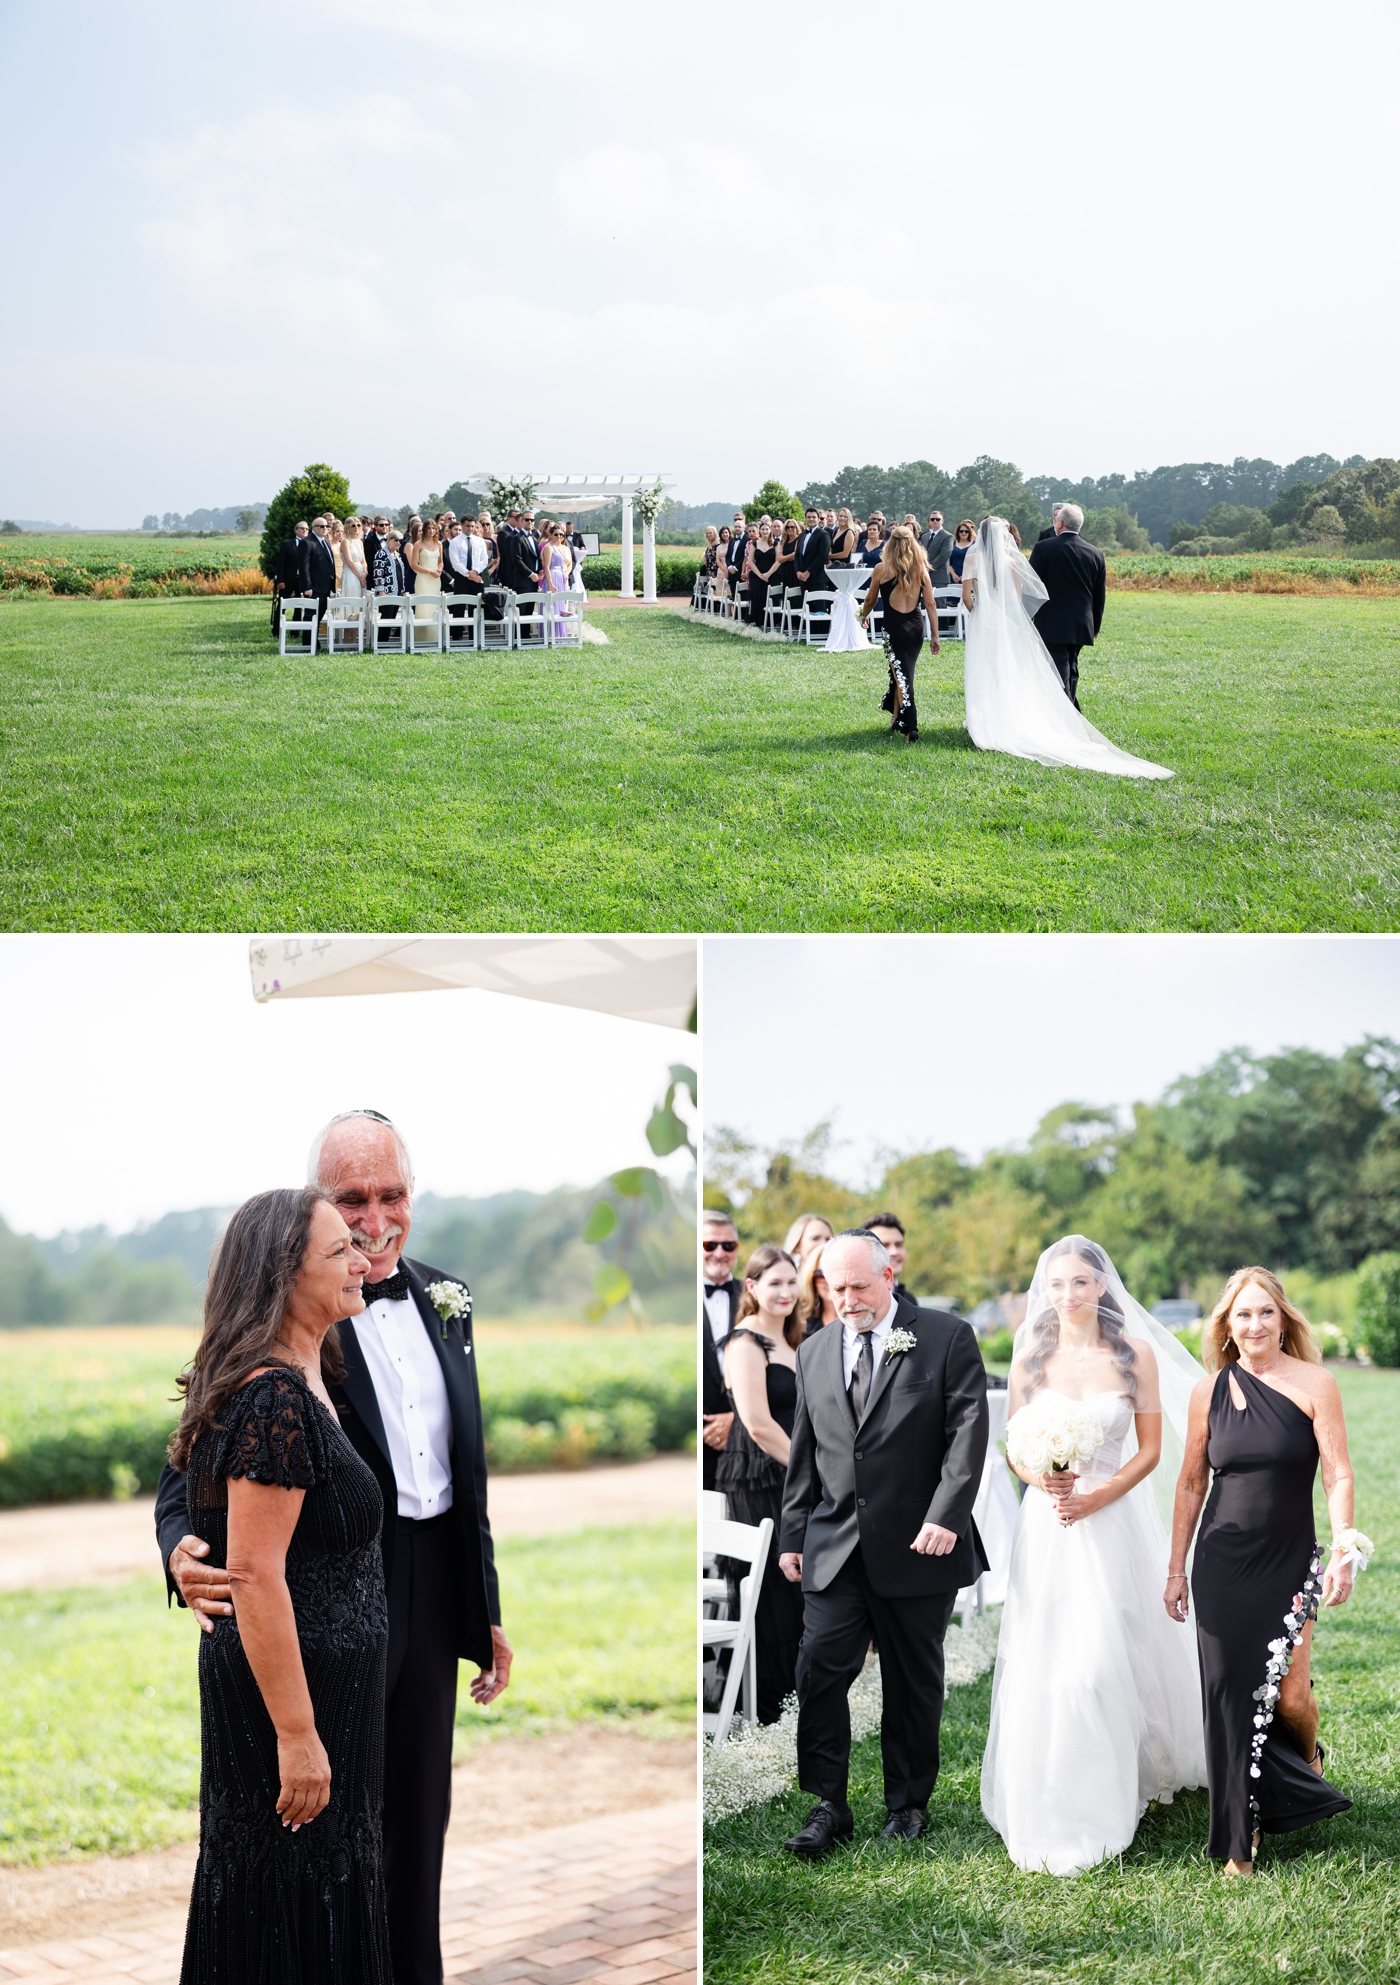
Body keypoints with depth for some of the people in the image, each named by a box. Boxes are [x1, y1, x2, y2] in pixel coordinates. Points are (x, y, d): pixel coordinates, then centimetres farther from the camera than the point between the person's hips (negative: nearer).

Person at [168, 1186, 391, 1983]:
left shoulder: (307, 1381, 10)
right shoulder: (274, 1399, -22)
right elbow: (255, 1576, -25)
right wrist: (297, 1735, -24)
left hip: (326, 1676, 10)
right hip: (288, 1682, -10)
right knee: (297, 1909, 0)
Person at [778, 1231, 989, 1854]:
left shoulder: (947, 1338, -2)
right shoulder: (813, 1353, 12)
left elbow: (968, 1431, -9)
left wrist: (946, 1516, -19)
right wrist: (793, 1535, 13)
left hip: (919, 1545, -3)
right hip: (835, 1546, 3)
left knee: (914, 1683, 7)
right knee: (819, 1669, -6)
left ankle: (907, 1803, 21)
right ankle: (829, 1806, 3)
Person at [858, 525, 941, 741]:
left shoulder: (882, 569, -6)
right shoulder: (921, 569, 2)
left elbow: (870, 599, 7)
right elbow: (931, 604, 0)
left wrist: (864, 616, 28)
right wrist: (935, 636, 5)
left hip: (895, 627, -4)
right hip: (916, 626, 4)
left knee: (901, 676, -3)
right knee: (904, 673, 20)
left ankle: (910, 728, -13)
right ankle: (897, 720, 34)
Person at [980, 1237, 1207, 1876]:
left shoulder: (1135, 1355, 0)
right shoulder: (1031, 1357, 5)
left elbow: (1150, 1447, 1)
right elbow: (1014, 1446, 8)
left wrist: (1096, 1497, -11)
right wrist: (1043, 1480, -12)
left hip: (1111, 1520, -2)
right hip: (1045, 1525, 2)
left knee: (1104, 1659, -7)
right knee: (1042, 1660, -1)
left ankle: (1103, 1804, 10)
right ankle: (1047, 1808, 13)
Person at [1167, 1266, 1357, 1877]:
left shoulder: (1314, 1384, -4)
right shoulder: (1209, 1391, 5)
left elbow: (1338, 1476, -7)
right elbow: (1191, 1483, 10)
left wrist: (1343, 1549, -20)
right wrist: (1176, 1568, 10)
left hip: (1290, 1564, -2)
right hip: (1221, 1567, 2)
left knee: (1289, 1695, -8)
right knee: (1229, 1697, 2)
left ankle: (1309, 1768, 29)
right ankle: (1239, 1843, 14)